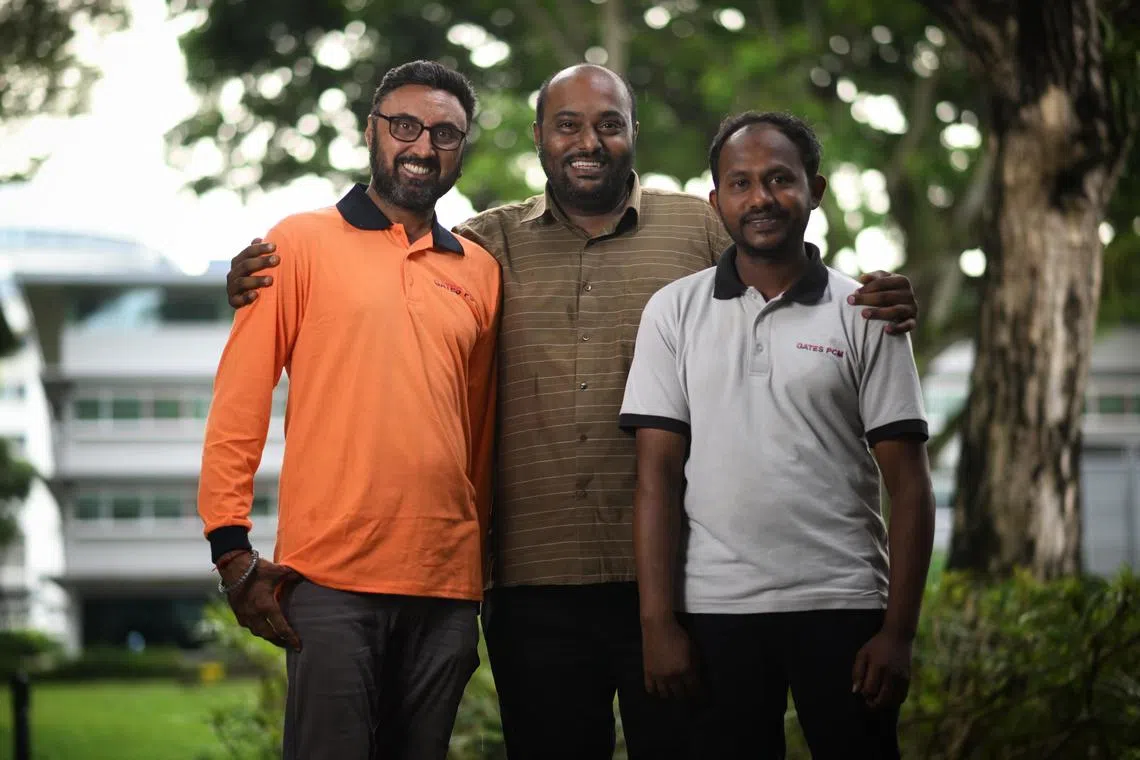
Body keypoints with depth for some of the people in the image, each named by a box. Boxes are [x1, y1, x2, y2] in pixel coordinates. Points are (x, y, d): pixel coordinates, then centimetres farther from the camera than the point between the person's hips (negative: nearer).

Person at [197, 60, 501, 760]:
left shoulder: (480, 273, 14)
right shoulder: (304, 243, 4)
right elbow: (240, 402, 0)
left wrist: (479, 569, 15)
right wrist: (233, 551, -7)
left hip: (445, 583, 4)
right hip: (329, 577, -4)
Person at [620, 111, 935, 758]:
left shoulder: (864, 316, 4)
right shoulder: (674, 312, 7)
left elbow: (909, 486, 2)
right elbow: (658, 475, 2)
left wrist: (899, 631, -6)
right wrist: (659, 622, -6)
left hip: (841, 607, 0)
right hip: (715, 608, 1)